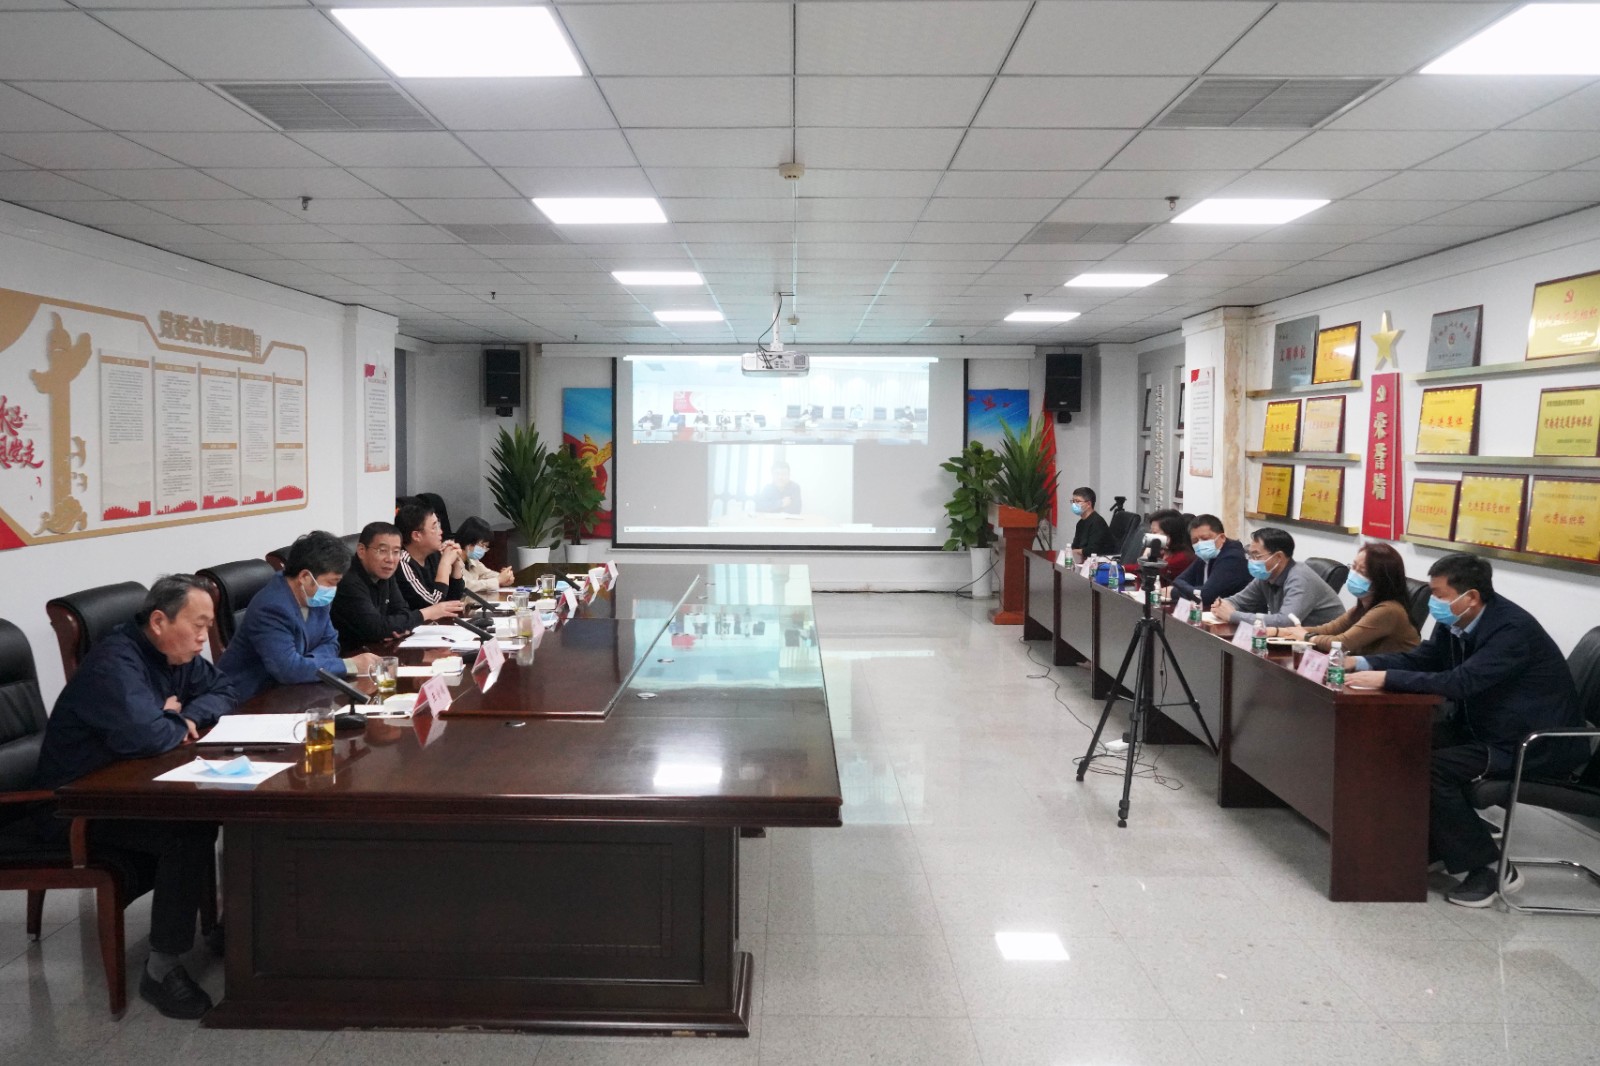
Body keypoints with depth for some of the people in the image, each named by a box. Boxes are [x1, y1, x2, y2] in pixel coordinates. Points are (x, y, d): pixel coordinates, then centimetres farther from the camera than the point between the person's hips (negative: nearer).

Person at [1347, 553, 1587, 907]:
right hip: (1484, 726, 9)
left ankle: (1489, 866, -7)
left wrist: (1385, 678, -35)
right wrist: (1363, 663, -11)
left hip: (1539, 742, -9)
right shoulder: (1455, 620, -3)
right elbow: (1422, 657, 6)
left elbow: (1458, 682, -36)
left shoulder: (1513, 629, -27)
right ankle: (1432, 843, 9)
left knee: (1432, 768, -23)